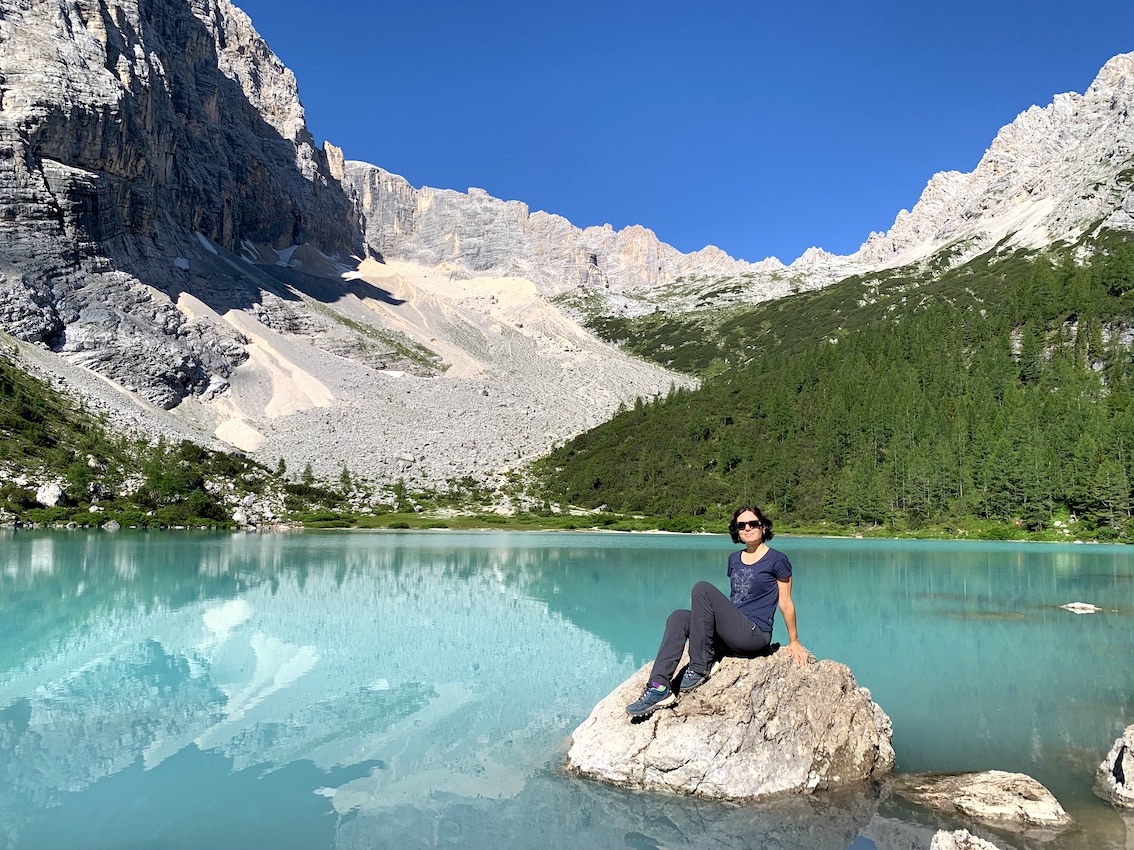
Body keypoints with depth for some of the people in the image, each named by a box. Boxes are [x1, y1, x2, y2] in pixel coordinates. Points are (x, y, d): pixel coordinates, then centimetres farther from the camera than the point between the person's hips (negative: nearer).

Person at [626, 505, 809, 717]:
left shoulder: (777, 560, -2)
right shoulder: (734, 559, 17)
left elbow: (785, 603, 1)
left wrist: (794, 642, 5)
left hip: (756, 635, -7)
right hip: (732, 636, 7)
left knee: (702, 589, -23)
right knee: (678, 618, -16)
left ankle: (700, 668, -19)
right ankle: (660, 687, -28)